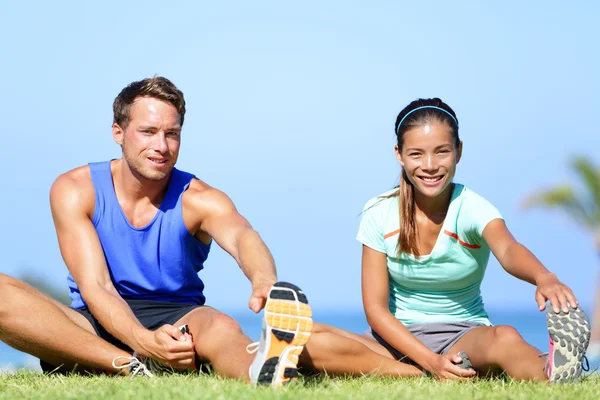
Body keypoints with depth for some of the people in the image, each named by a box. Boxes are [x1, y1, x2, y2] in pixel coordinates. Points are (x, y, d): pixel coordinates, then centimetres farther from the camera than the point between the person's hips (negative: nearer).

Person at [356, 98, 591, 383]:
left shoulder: (471, 208, -13)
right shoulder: (379, 214, -7)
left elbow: (507, 250, -37)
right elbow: (376, 308, -7)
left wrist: (544, 278, -61)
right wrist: (431, 362, -23)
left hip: (464, 335, -2)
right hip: (398, 337, 2)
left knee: (504, 338, -39)